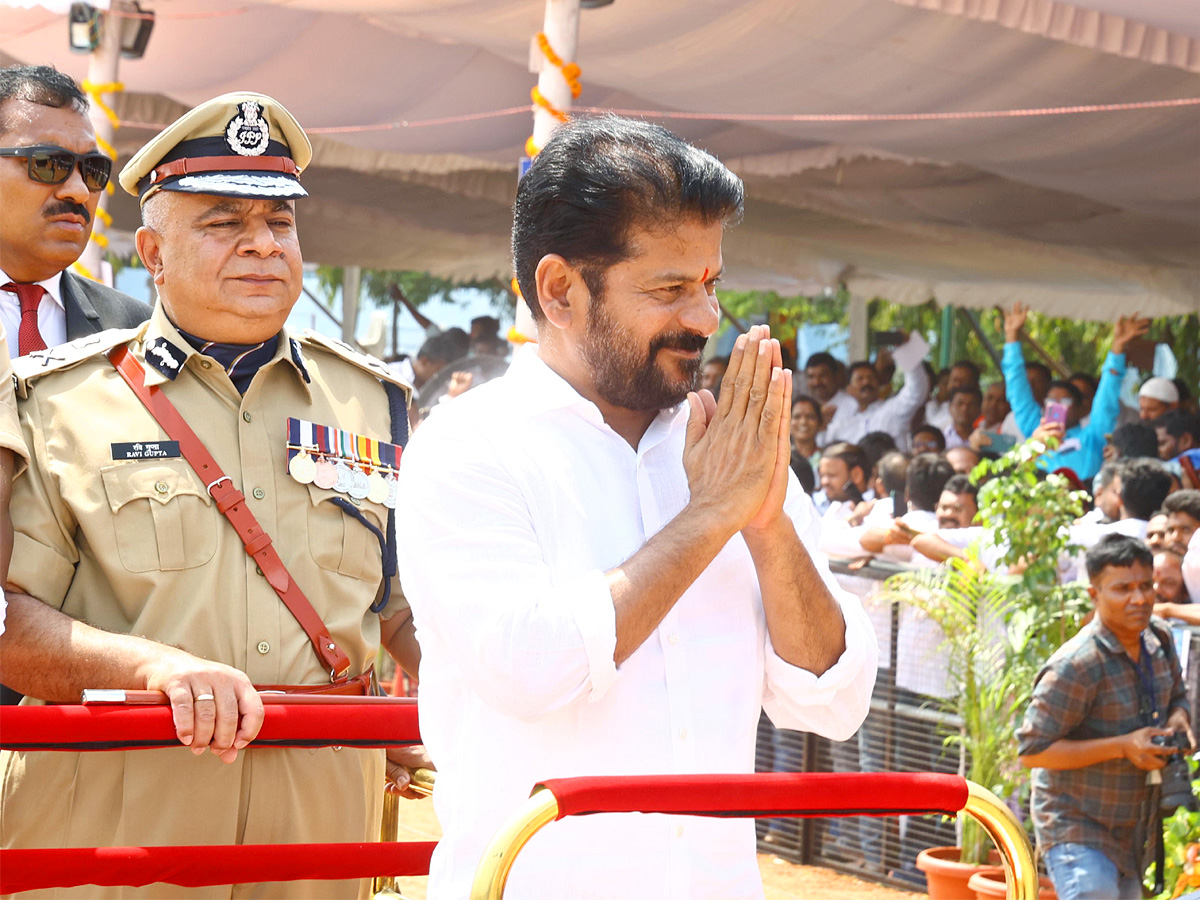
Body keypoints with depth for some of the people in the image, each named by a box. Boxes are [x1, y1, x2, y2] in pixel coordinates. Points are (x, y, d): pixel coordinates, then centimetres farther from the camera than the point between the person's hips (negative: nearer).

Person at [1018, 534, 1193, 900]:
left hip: (1132, 831, 8)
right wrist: (1123, 746, -28)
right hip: (1077, 831, -8)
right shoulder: (1076, 666, -25)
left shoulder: (1158, 640, 0)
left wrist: (1178, 719, -8)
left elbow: (1176, 697, 19)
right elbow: (1033, 750, -24)